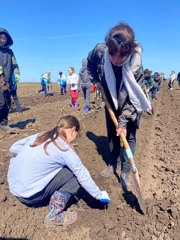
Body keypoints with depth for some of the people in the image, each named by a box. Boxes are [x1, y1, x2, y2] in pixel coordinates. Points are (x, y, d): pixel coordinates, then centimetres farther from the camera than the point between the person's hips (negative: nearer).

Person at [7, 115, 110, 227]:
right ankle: (54, 216, 6)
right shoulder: (65, 149, -15)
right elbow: (83, 176, -9)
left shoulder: (41, 135, 4)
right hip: (29, 194, -7)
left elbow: (13, 148, 8)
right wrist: (99, 195, 5)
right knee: (73, 174, -3)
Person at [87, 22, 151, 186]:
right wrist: (96, 80, -10)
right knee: (112, 134, 12)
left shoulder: (136, 66, -33)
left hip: (130, 106, -3)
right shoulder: (99, 51, -27)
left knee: (129, 135, 0)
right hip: (111, 101, 3)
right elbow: (90, 63, 0)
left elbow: (133, 99, -26)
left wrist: (123, 122, -28)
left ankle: (125, 172, 17)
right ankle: (113, 164, 31)